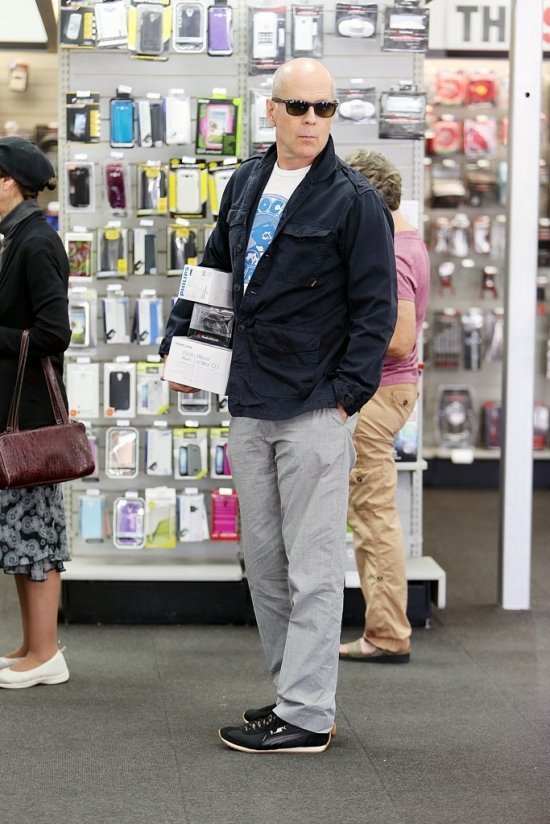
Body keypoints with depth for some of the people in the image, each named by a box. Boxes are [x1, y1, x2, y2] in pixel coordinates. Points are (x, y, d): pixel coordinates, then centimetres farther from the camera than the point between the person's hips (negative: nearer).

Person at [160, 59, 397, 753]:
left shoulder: (355, 201, -7)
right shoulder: (244, 184, 12)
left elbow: (375, 308, -8)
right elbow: (214, 271, 23)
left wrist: (346, 397, -12)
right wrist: (178, 343, 14)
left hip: (315, 409, -7)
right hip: (249, 407, 7)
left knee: (312, 568, -3)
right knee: (263, 563, 12)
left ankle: (306, 716, 3)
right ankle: (293, 689, 24)